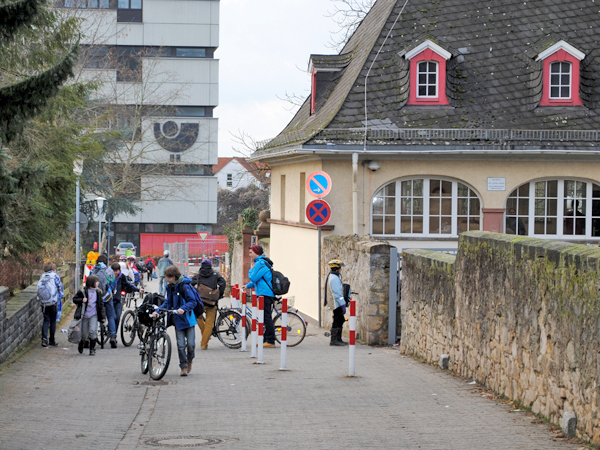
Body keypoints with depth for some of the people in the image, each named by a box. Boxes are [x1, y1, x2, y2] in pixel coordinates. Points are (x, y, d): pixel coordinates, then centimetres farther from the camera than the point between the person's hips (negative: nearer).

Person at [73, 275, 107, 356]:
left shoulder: (98, 292, 5)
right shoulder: (83, 292, -5)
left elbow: (101, 304, 11)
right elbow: (74, 299, 2)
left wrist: (103, 316, 8)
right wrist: (81, 300, -18)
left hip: (94, 315, 1)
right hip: (85, 315, -1)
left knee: (93, 331, -18)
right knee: (84, 335, 4)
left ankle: (92, 349, -5)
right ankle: (81, 344, 37)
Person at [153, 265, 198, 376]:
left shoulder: (185, 286, -13)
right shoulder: (170, 287, 9)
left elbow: (193, 302, -14)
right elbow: (168, 302, 17)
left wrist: (183, 308, -29)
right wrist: (157, 311, 4)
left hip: (188, 319, -5)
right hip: (177, 320, 5)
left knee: (190, 343, -6)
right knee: (181, 345, -2)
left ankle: (190, 359, 22)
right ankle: (183, 366, 9)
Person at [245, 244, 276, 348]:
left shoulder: (260, 263, -14)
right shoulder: (263, 262, 20)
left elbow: (253, 278, -18)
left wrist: (250, 270, 0)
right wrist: (248, 286, 24)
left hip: (265, 294, -11)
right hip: (266, 294, 11)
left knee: (267, 318, -9)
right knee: (266, 317, 13)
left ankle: (270, 341, -10)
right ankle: (266, 340, 18)